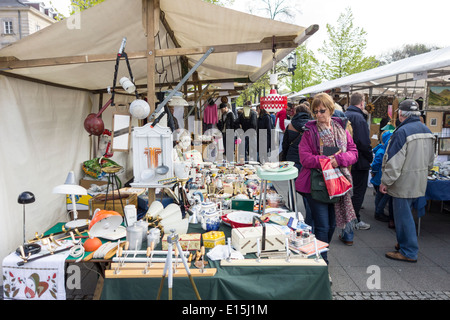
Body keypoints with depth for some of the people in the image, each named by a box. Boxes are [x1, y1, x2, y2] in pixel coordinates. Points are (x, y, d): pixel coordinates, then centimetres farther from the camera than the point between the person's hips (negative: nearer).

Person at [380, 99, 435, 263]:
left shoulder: (403, 131, -19)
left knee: (403, 215, 0)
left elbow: (394, 162, -21)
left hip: (404, 183, -9)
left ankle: (409, 252, 9)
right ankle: (404, 243, 31)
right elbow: (430, 160, 18)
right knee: (404, 213, 20)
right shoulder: (426, 130, 10)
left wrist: (385, 182, -14)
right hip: (419, 182, 9)